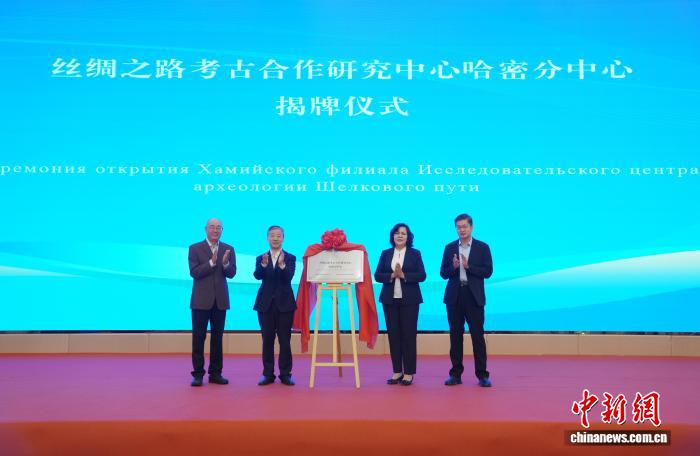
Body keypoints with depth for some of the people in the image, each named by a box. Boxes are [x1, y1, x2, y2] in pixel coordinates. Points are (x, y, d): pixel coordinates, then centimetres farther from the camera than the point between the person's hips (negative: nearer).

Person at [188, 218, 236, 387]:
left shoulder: (228, 249, 6)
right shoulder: (195, 248, 0)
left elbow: (232, 273, -1)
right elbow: (194, 272, -10)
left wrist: (225, 263, -21)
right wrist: (211, 262, -22)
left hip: (220, 300, 3)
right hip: (201, 300, -2)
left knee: (217, 337, 8)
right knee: (199, 337, 2)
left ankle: (215, 373, 16)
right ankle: (198, 373, 9)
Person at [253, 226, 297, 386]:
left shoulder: (290, 258, 2)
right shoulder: (261, 258, 7)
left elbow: (289, 277, -14)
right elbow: (257, 276, -11)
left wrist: (282, 265, -32)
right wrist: (263, 264, -30)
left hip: (284, 304, -2)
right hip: (266, 304, 2)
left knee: (285, 340, 1)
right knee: (267, 340, 6)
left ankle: (285, 374, 10)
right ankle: (268, 374, 15)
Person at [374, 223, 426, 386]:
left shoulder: (415, 253, 3)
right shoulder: (385, 254, 9)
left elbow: (421, 275, -5)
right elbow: (377, 275, 2)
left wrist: (403, 275, -16)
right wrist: (392, 275, -14)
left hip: (409, 300, -2)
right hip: (390, 300, 2)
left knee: (409, 335, 0)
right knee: (393, 335, 5)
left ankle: (408, 373, 8)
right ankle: (397, 371, 14)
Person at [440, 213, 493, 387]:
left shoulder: (482, 247, 3)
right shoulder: (449, 248, 9)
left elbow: (488, 271, -5)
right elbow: (443, 273, 5)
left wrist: (468, 266, -16)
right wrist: (453, 267, -15)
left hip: (474, 296, -2)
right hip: (454, 296, 2)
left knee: (477, 335, 0)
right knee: (455, 335, 7)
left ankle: (482, 374, 7)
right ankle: (456, 373, 14)